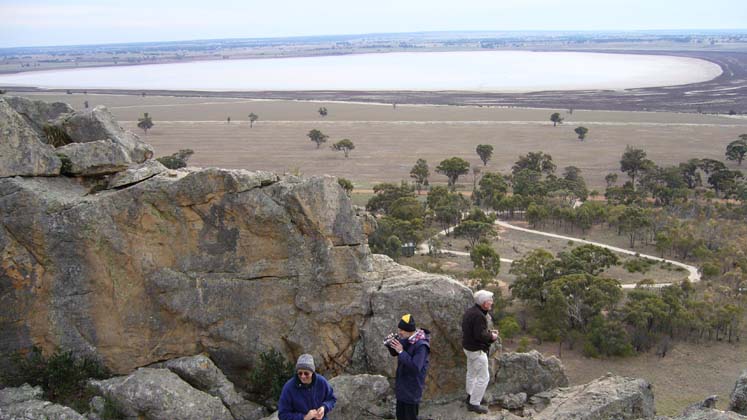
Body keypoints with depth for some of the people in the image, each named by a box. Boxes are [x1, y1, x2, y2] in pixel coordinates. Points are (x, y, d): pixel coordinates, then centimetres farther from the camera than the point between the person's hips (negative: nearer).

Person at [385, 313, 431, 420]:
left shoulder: (421, 345, -27)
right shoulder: (405, 339, -4)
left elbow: (416, 367, -33)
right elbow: (394, 353, 9)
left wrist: (401, 352, -30)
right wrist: (389, 343, -13)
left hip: (412, 388, -8)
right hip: (402, 385, 8)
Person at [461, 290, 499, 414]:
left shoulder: (470, 311, 5)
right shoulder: (479, 316, -27)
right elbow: (480, 335, -29)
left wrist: (489, 332, 7)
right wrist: (491, 336, -12)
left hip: (468, 347, 10)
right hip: (477, 350, -10)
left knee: (471, 373, 24)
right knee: (483, 377, -2)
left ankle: (470, 396, 40)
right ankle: (474, 404, 3)